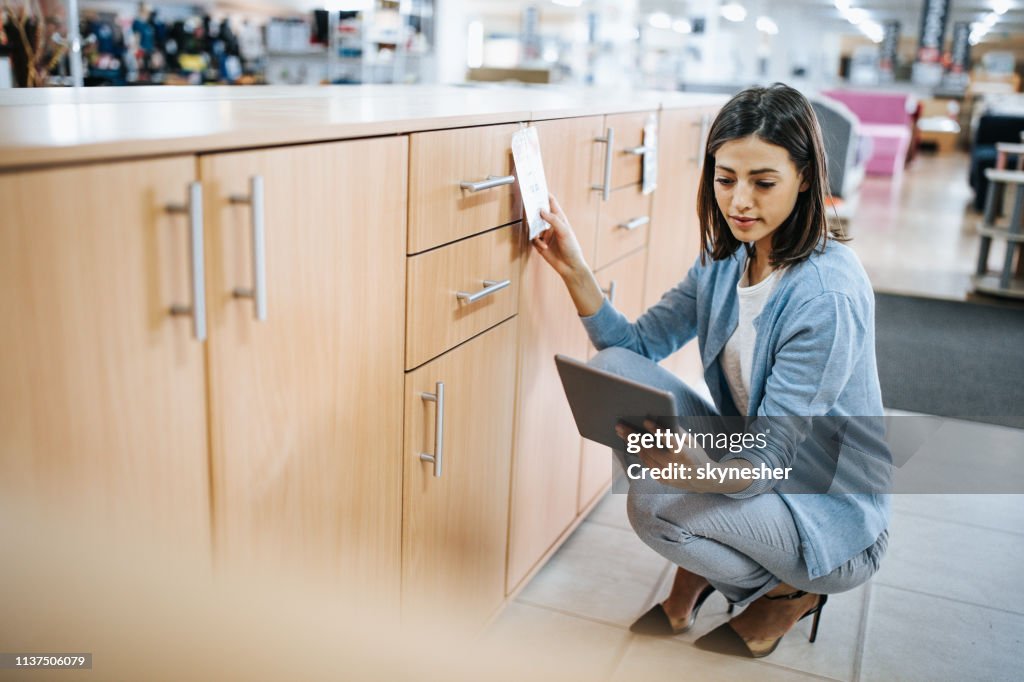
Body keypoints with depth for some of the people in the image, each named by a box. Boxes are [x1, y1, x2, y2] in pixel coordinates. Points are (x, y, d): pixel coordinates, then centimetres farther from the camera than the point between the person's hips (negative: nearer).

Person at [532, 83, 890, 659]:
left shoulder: (829, 295, -27)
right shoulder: (726, 259, -3)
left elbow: (766, 462, -28)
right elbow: (636, 344, -1)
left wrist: (691, 466, -49)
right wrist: (575, 270, -15)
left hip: (833, 521, -7)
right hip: (745, 461, 7)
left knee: (653, 504, -28)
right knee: (614, 370, -12)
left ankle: (789, 592, 4)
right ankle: (696, 572, 3)